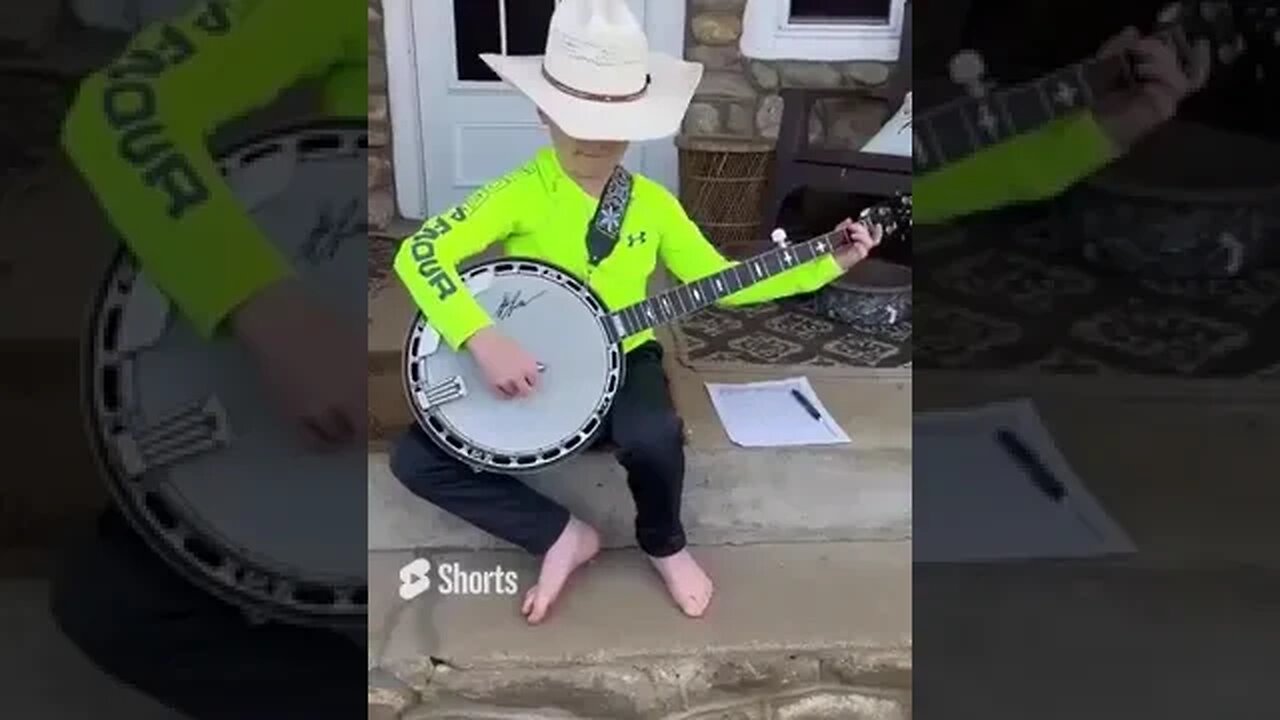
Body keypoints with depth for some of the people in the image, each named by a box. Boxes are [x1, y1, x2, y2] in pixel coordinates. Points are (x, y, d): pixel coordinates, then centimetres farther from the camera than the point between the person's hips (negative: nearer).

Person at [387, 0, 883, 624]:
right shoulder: (521, 194, -14)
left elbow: (718, 281, 4)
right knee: (414, 459, -17)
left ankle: (663, 545, 1)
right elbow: (418, 253, -24)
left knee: (654, 438, -35)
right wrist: (483, 341, -37)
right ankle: (562, 535, -2)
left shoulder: (652, 203, -2)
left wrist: (830, 264, 0)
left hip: (623, 364, 1)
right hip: (526, 374, 0)